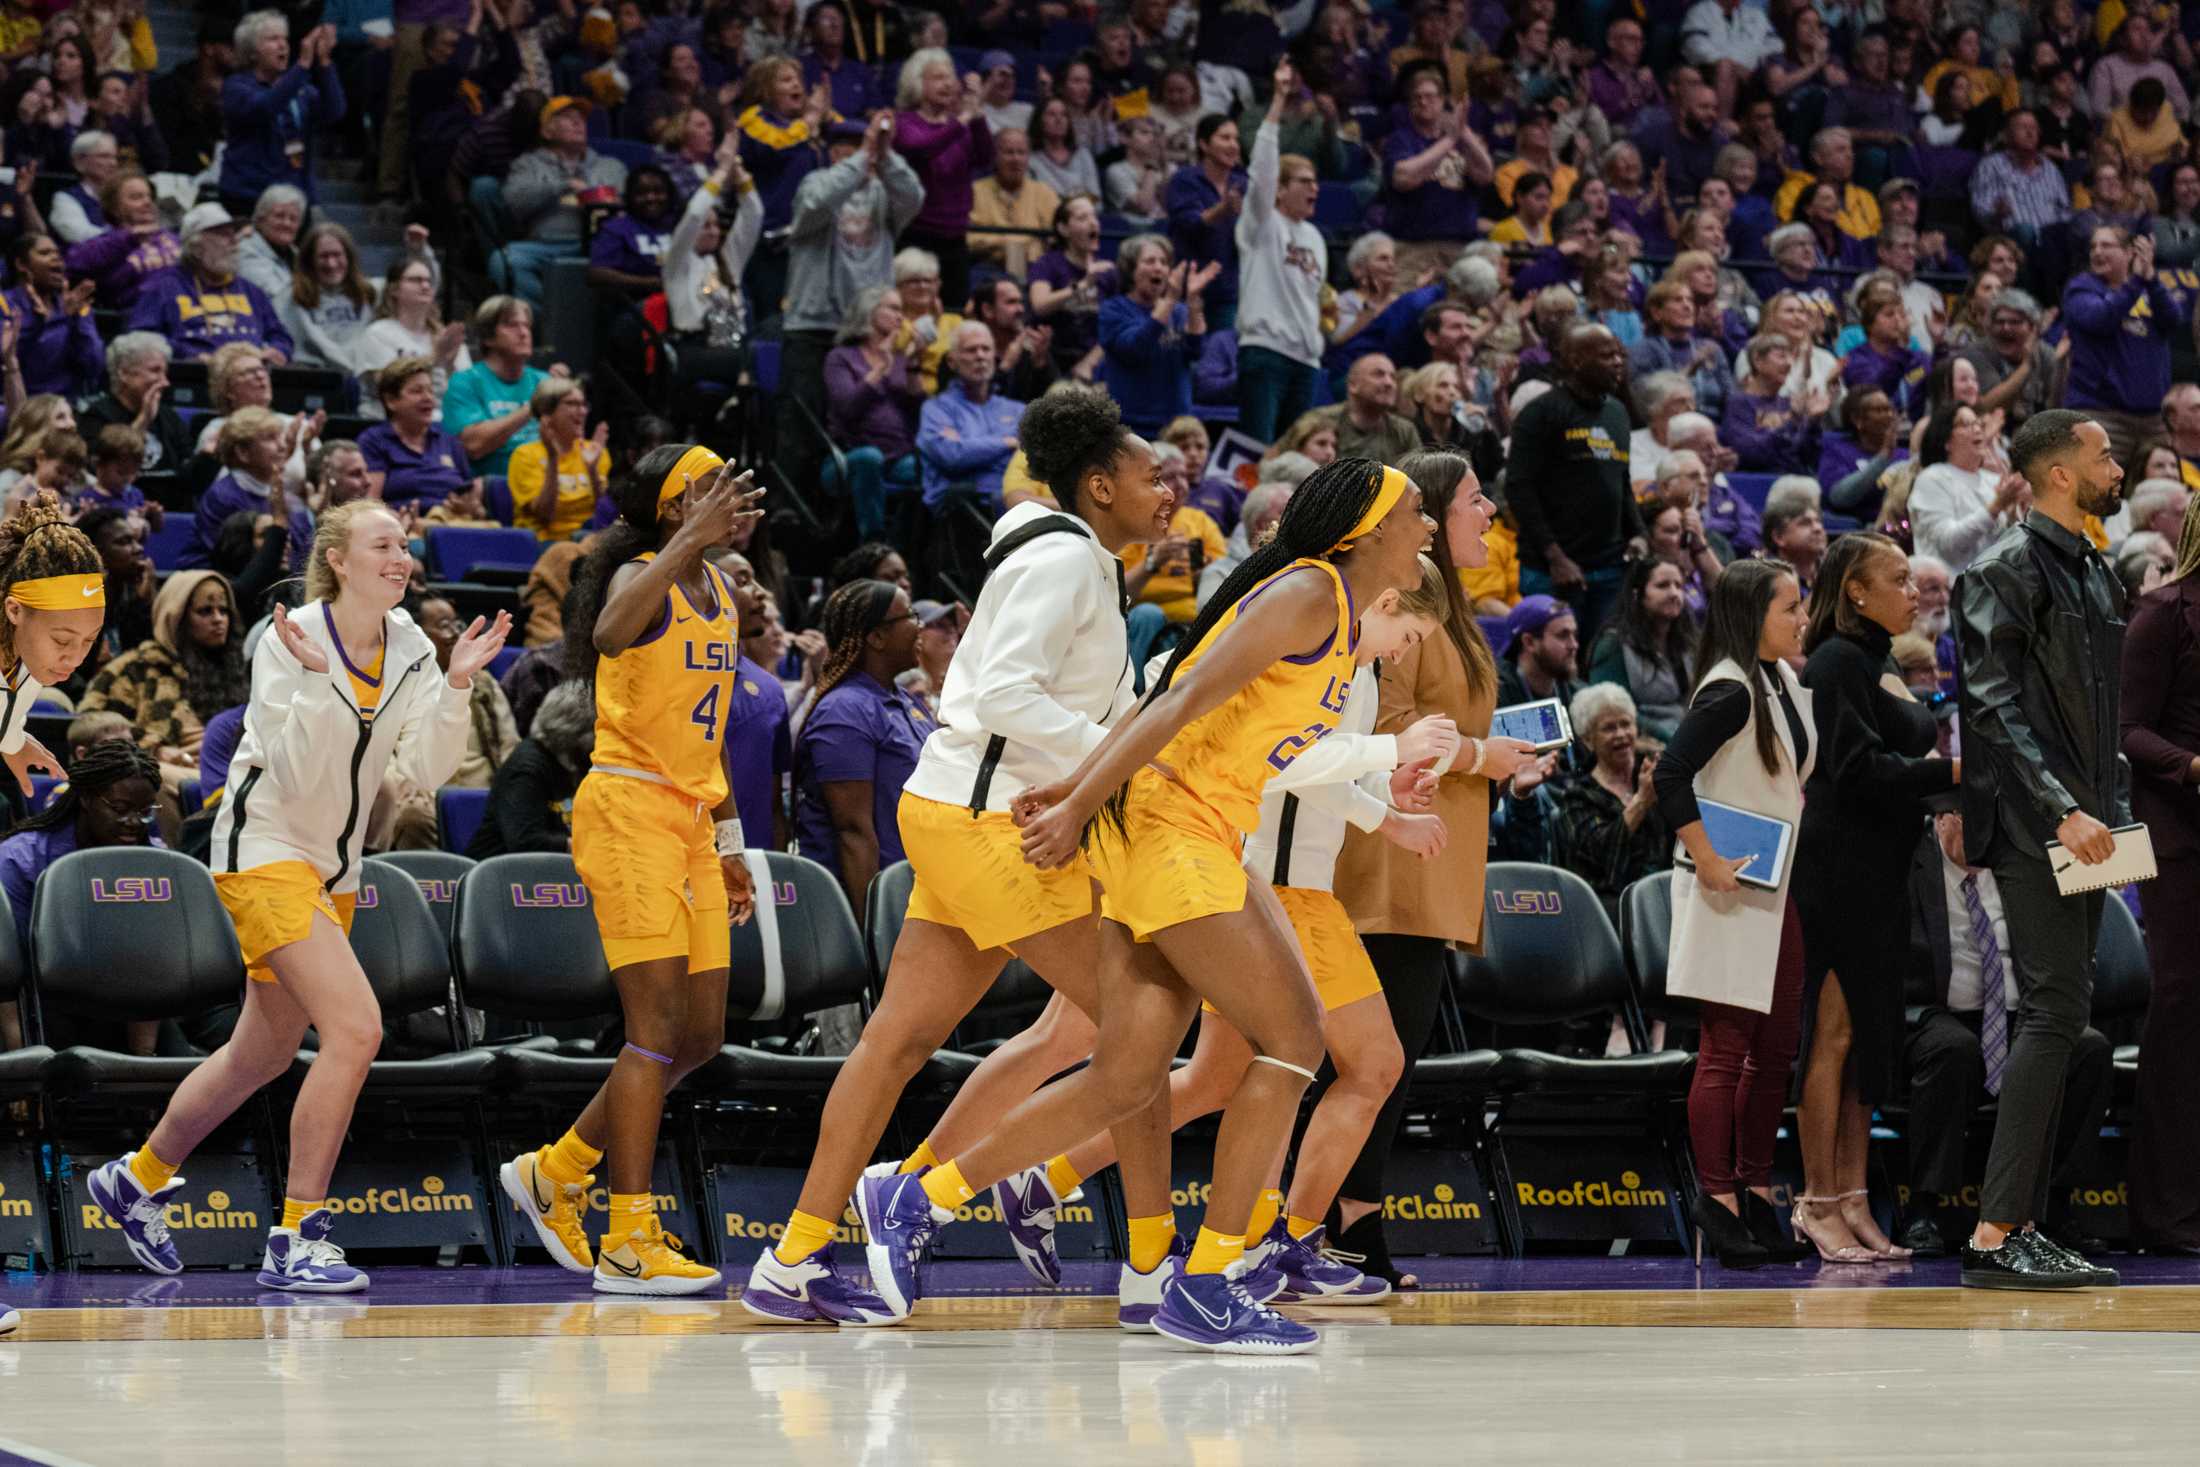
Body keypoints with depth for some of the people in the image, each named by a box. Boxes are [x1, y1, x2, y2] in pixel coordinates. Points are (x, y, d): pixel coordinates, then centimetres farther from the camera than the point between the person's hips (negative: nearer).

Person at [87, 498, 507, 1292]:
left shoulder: (409, 646, 2)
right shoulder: (289, 641, -16)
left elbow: (428, 770, -4)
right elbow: (294, 774, -21)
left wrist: (455, 684, -16)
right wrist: (317, 679, -32)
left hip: (333, 865, 8)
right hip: (264, 848, -8)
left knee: (266, 1053, 18)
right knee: (355, 1026, -23)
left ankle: (138, 1178, 41)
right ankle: (295, 1241, -17)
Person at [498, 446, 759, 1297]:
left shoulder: (719, 591, 16)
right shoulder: (641, 578, -10)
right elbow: (610, 635, -36)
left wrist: (728, 841, 24)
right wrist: (692, 539, -39)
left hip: (689, 819, 9)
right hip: (628, 811, -9)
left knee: (703, 1033, 8)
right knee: (658, 1026, -13)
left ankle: (556, 1171, 22)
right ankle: (628, 1243, -11)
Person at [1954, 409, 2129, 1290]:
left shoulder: (2093, 574, 19)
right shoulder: (2006, 570, -9)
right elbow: (1993, 705, -17)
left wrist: (2106, 808, 16)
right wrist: (2063, 810, -22)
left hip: (2080, 827, 9)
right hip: (2030, 823, -9)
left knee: (2057, 1012, 8)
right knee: (2056, 1005, -15)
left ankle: (2024, 1225, 9)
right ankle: (1995, 1233, -17)